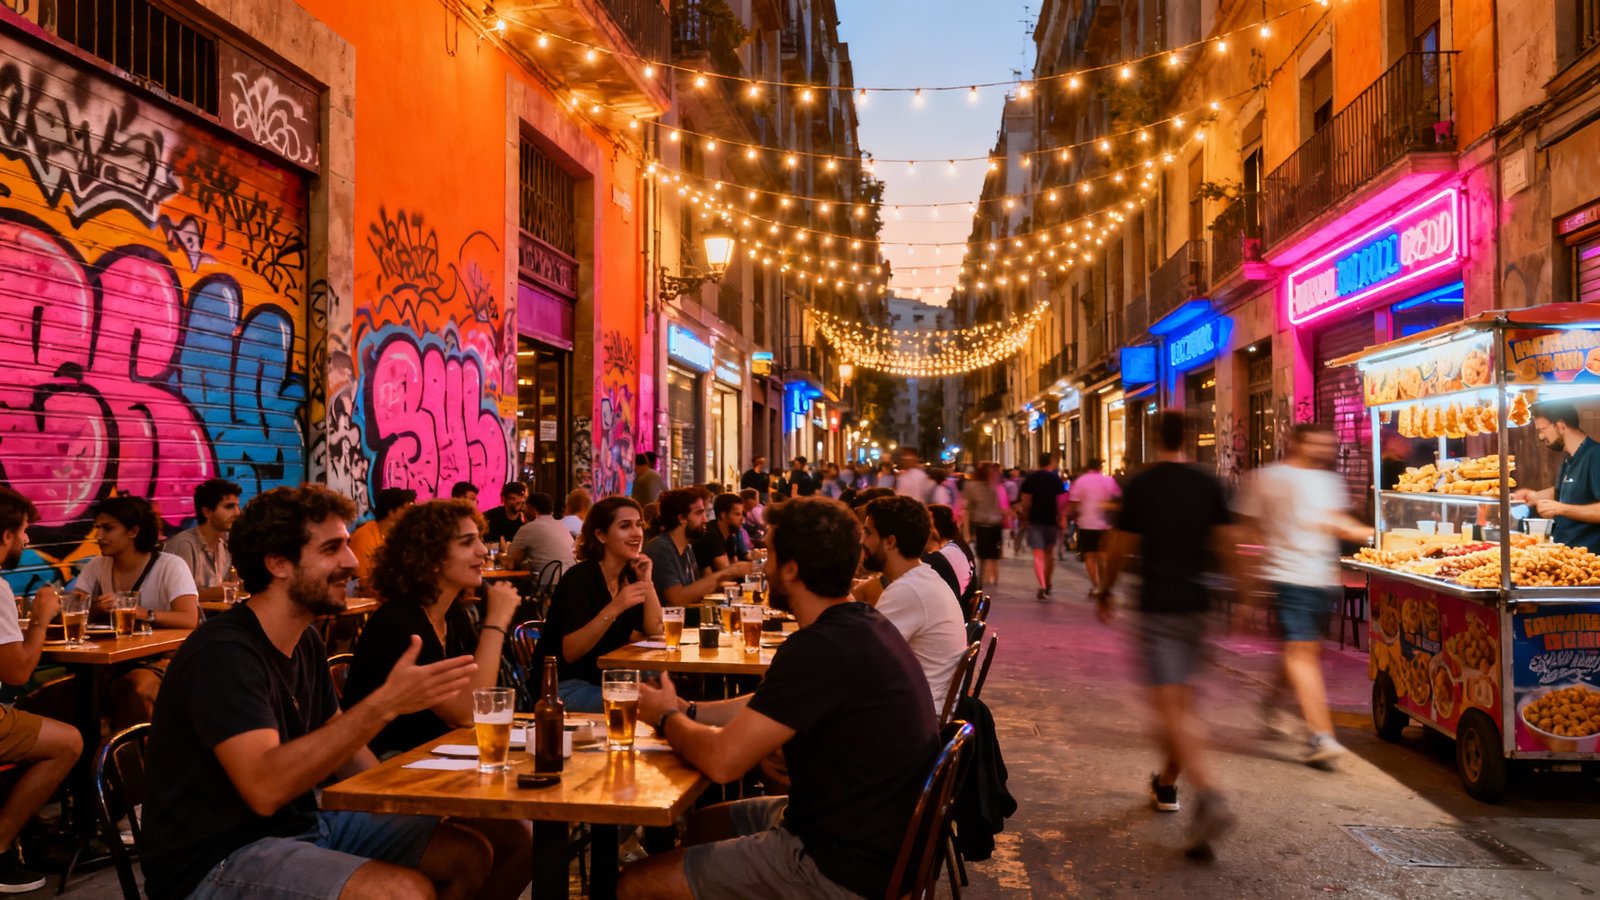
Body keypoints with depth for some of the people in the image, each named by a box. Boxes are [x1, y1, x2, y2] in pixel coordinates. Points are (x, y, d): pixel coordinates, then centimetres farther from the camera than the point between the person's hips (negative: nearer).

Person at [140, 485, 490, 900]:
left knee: (468, 854, 1)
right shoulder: (224, 653, -21)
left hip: (301, 821, 9)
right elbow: (265, 787, -33)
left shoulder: (306, 642, 7)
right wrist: (384, 704, -38)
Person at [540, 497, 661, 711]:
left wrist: (647, 581, -10)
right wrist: (613, 609, -35)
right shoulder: (579, 578, -16)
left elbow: (654, 631, -1)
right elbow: (570, 652, -25)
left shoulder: (631, 574, 6)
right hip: (567, 687, -8)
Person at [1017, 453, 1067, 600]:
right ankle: (1048, 584, 32)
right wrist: (1061, 519, 2)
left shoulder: (1030, 478, 0)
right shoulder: (1056, 479, 0)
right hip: (1052, 519, 1)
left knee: (1038, 554, -5)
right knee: (1049, 552, 19)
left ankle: (1042, 585, -22)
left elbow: (1025, 501, -5)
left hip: (1035, 520, -1)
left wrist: (1025, 516, 8)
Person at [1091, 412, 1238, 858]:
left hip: (1157, 604, -5)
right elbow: (1226, 545, 5)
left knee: (1171, 704, -8)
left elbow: (1120, 548, -1)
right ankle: (1167, 783, 33)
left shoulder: (1140, 486, -6)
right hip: (1196, 602, 5)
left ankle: (1209, 796, -24)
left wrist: (1103, 592, 13)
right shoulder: (1209, 485, 3)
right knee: (1183, 697, 19)